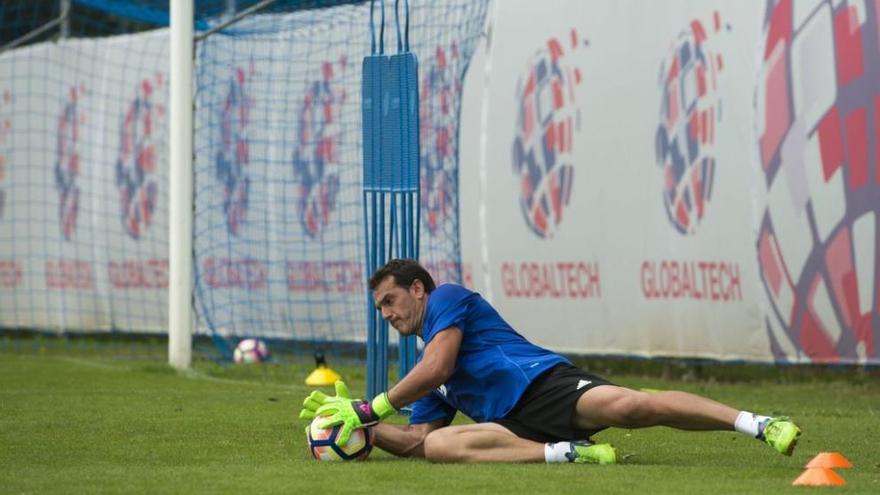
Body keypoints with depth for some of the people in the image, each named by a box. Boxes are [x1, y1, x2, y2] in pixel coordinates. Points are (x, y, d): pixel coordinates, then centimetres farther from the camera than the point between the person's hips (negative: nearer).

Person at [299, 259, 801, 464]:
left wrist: (372, 408, 1)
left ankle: (762, 425, -32)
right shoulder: (434, 391, 34)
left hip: (546, 384, -6)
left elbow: (438, 368, -5)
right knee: (440, 446, -22)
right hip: (518, 426, 6)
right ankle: (567, 454, -27)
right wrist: (362, 424, 15)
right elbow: (415, 439, 27)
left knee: (628, 406, -33)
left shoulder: (447, 298, 11)